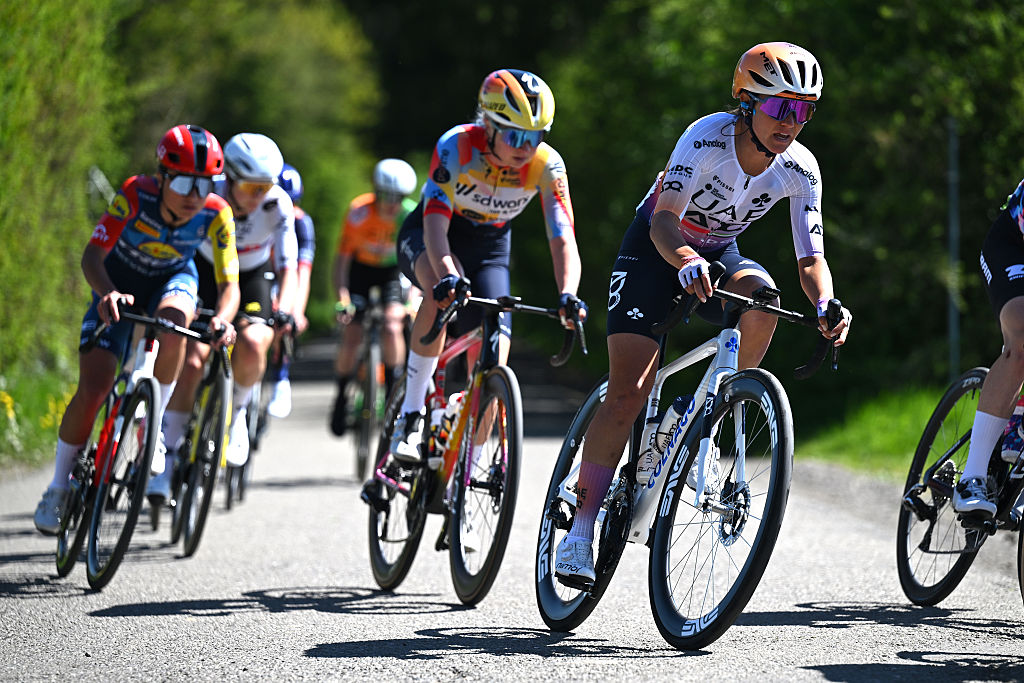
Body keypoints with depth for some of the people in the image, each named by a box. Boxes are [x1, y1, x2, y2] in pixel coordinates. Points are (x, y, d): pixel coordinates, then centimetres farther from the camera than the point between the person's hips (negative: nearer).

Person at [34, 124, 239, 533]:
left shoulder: (216, 214, -28)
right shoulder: (135, 195, -32)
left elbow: (228, 283, -28)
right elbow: (92, 256, -35)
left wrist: (223, 319, -50)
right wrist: (107, 294, -56)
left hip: (172, 280, 1)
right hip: (120, 284, -1)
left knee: (172, 321, -37)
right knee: (92, 391, -14)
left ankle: (154, 426, -15)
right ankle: (58, 489, 7)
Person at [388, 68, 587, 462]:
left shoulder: (546, 165, -22)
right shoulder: (457, 145, -30)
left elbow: (563, 239, -28)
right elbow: (435, 221, -40)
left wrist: (568, 294, -47)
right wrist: (446, 277, -58)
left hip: (489, 249, 3)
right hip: (426, 239, -3)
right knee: (445, 291, -38)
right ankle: (410, 415, -27)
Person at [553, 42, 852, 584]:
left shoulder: (799, 169, -17)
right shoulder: (709, 137, -29)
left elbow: (811, 259, -17)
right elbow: (665, 220, -38)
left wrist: (825, 306, -39)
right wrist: (686, 260, -60)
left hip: (718, 253, 4)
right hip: (655, 247, -4)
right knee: (627, 393, -15)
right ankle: (581, 528, -8)